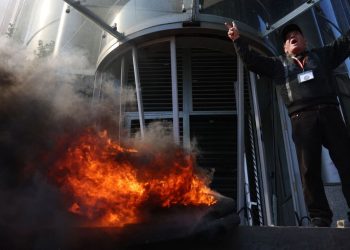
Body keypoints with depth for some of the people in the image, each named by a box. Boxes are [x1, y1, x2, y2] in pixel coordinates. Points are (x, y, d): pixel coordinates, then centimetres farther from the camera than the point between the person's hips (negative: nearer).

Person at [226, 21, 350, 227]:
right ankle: (320, 216, -3)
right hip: (302, 119, 0)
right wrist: (238, 40, 9)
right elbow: (251, 60, 18)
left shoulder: (322, 54, 25)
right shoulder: (278, 64, 24)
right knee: (310, 169, -6)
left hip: (330, 113, 1)